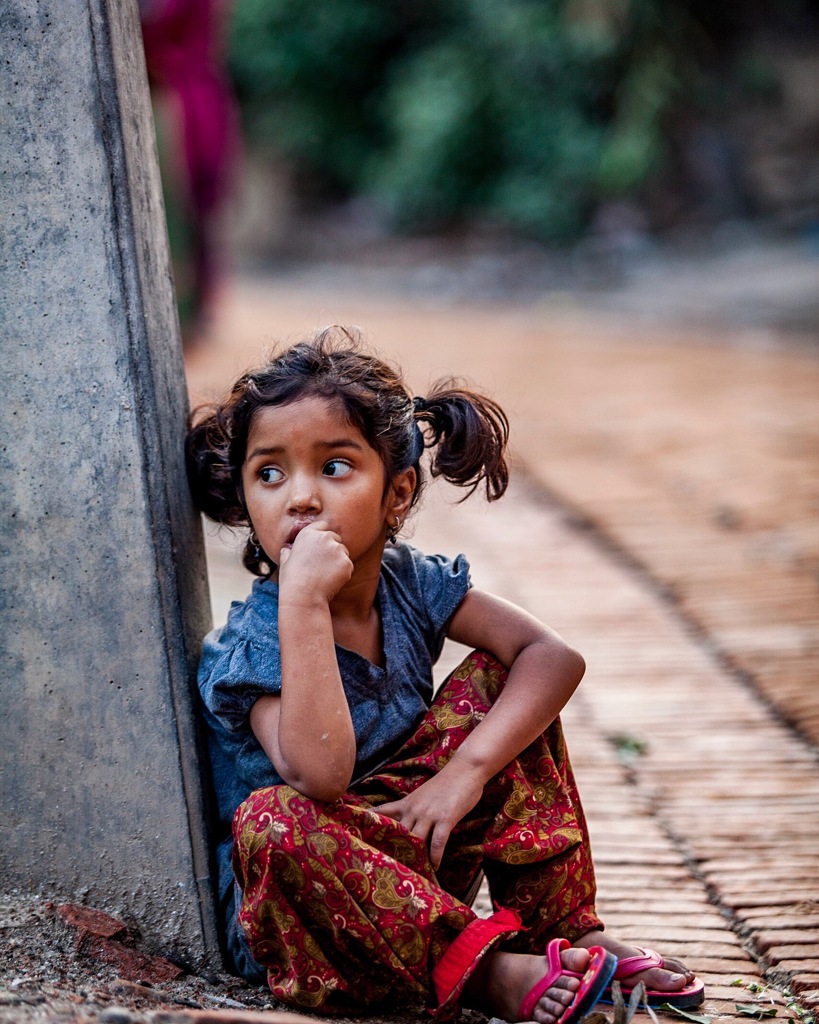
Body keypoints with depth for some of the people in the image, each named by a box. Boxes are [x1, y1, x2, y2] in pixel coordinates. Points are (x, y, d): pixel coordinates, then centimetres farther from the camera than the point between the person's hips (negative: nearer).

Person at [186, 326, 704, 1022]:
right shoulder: (250, 645, -21)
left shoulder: (409, 582, -3)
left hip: (410, 849, 6)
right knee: (273, 820, -39)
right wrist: (303, 599, -41)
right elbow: (320, 775, -39)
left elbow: (555, 657, -9)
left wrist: (467, 769, -24)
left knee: (494, 679, -4)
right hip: (291, 912, -6)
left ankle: (567, 931, -6)